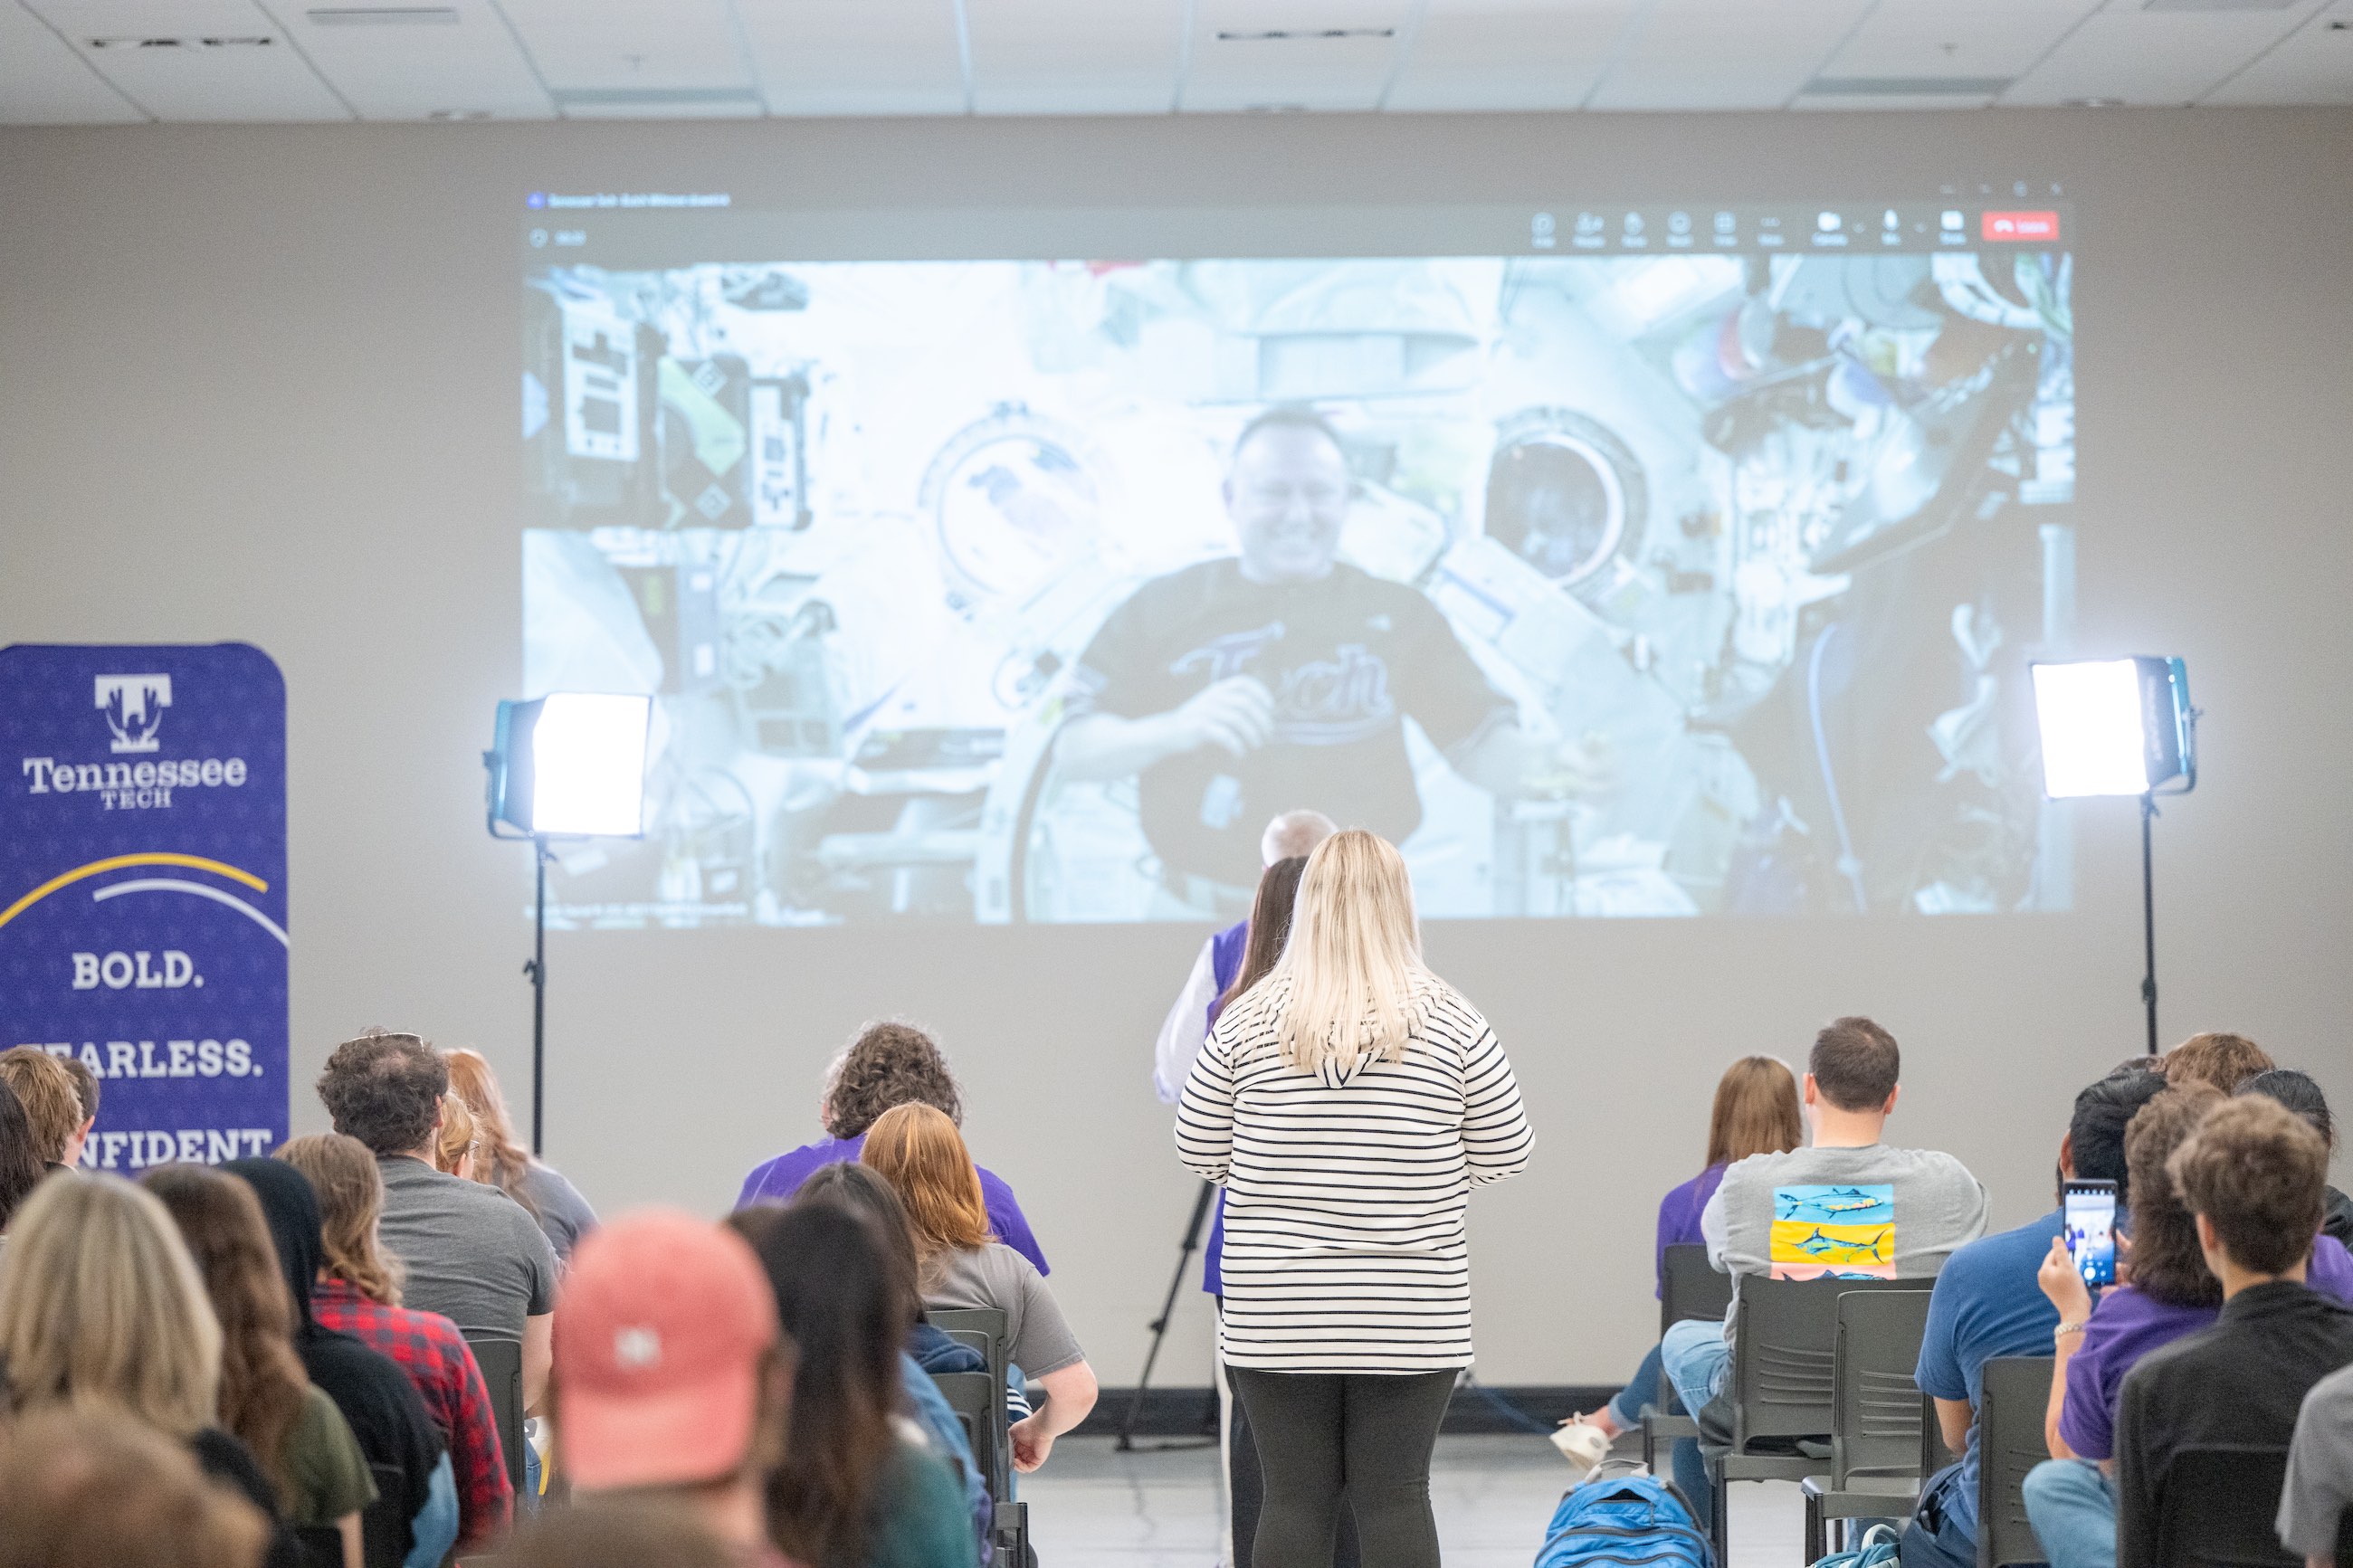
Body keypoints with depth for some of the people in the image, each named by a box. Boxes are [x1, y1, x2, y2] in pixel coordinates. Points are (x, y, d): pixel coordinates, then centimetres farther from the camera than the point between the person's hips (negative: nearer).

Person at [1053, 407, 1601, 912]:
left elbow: (1481, 742, -1)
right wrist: (1178, 728, -21)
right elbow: (1073, 752, -2)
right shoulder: (1163, 606, 3)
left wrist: (1540, 767, -25)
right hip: (1198, 918, 0)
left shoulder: (1397, 614, 6)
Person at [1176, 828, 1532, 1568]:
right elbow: (1503, 1154, 2)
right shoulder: (1449, 1021, -4)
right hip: (1409, 1313, 0)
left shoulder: (1249, 1020, -3)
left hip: (1279, 1312, 1)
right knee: (1396, 1498, 4)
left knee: (1294, 1499, 5)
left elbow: (1199, 1152, 4)